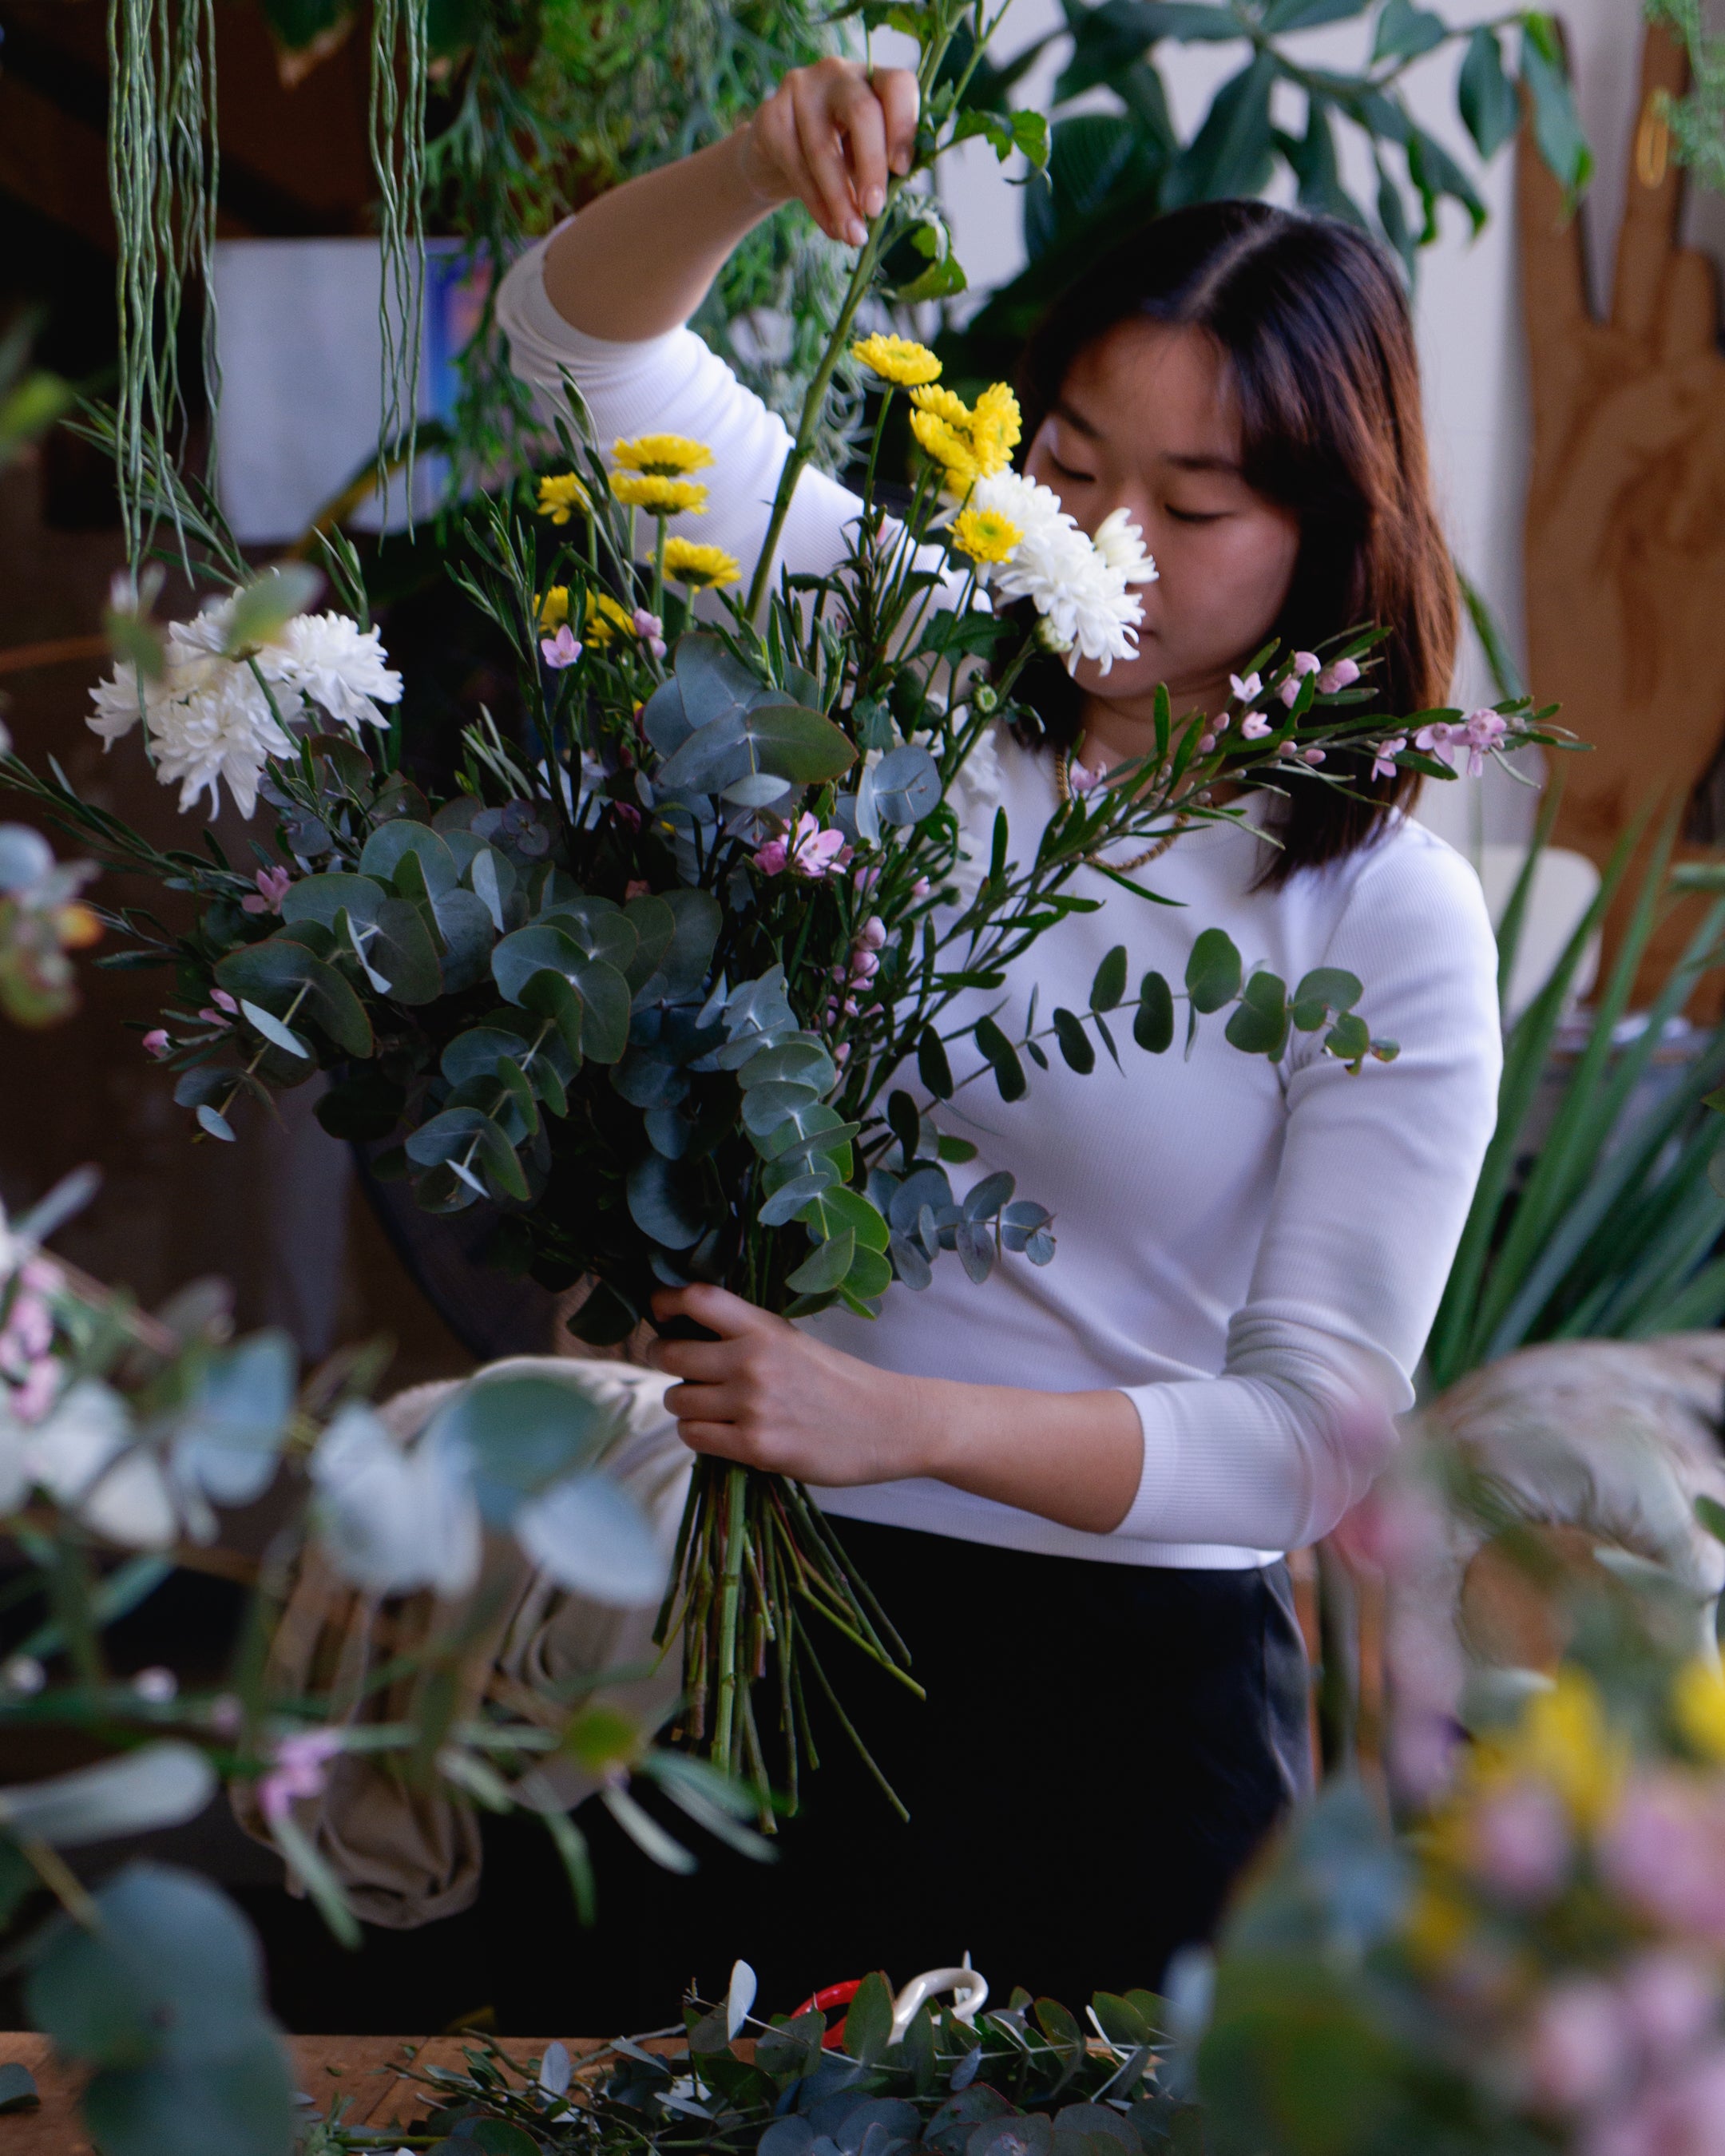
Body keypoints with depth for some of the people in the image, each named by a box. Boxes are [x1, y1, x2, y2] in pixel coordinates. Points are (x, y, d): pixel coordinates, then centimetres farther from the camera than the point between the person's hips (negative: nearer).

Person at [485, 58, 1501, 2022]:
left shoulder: (1391, 917, -8)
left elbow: (1318, 1433, -14)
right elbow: (581, 328, 5)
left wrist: (907, 1420, -27)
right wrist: (764, 168, -16)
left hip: (1139, 1662, -3)